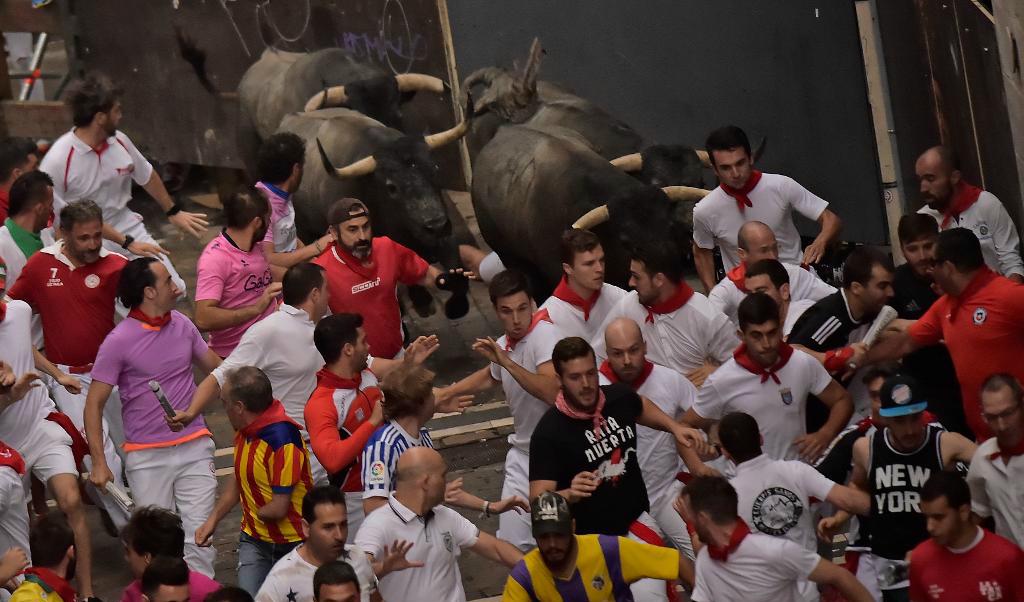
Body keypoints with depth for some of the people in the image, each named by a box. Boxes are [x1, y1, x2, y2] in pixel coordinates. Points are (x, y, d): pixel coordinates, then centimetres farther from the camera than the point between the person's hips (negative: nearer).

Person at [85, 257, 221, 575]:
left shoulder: (182, 324, 7)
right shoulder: (118, 341, -8)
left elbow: (213, 365, 25)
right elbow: (94, 404, -6)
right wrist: (99, 463, -11)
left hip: (194, 446, 4)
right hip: (147, 457, -3)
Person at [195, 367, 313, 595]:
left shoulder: (282, 440, -27)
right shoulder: (245, 429, 0)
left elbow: (278, 508, -24)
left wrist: (255, 513, -3)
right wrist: (212, 519, 9)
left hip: (290, 543, -7)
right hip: (254, 539, 7)